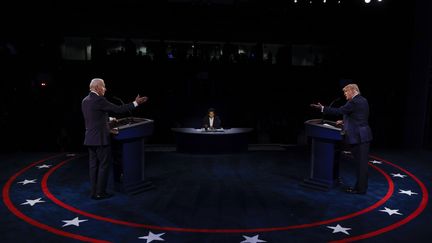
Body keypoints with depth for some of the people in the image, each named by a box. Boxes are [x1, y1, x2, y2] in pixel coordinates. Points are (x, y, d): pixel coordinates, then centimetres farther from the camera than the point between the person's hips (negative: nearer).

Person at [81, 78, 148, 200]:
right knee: (104, 165, 1)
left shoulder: (85, 100, 11)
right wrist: (136, 103, -8)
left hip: (90, 139, 8)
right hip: (100, 138, -8)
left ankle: (94, 192, 17)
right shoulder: (99, 100, -16)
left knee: (94, 165, 12)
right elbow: (118, 109, -14)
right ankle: (100, 193, 6)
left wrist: (110, 119, 28)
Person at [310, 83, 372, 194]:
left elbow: (339, 111, -18)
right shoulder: (363, 100, 14)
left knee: (360, 163, -2)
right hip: (364, 135, 9)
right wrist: (345, 122, 17)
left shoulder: (354, 102, -16)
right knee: (362, 163, 14)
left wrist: (322, 108, -12)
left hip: (358, 137, -9)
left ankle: (360, 188, 6)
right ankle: (361, 186, 23)